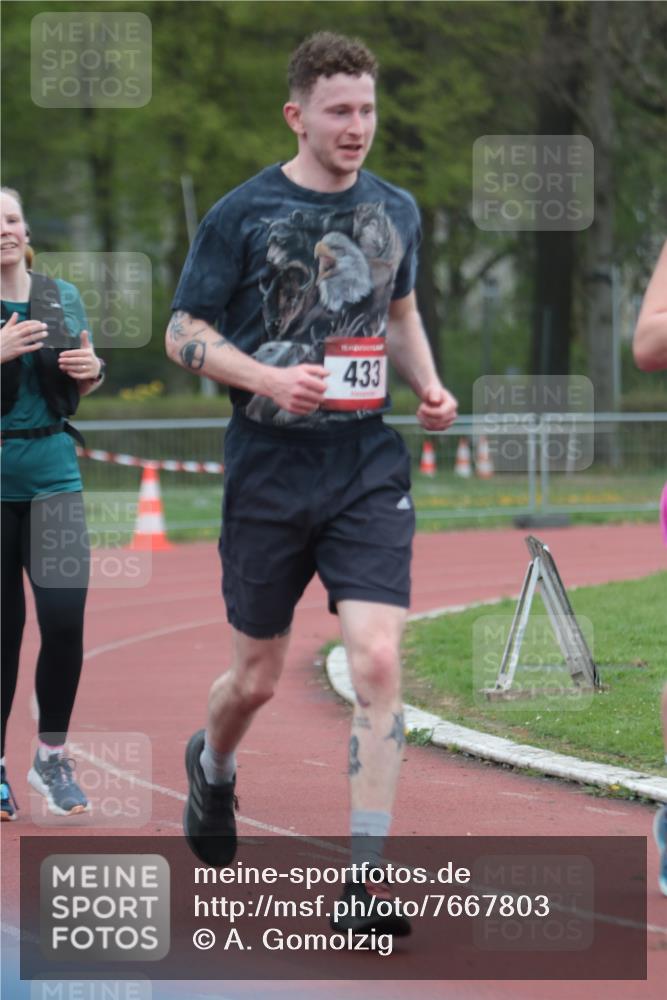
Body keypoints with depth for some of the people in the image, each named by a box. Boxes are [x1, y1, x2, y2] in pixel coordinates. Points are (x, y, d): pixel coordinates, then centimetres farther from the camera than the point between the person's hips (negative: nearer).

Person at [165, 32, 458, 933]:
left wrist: (428, 384, 5)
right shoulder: (242, 213, -5)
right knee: (258, 675, 10)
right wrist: (269, 378, -18)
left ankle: (365, 878, -12)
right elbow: (184, 332, -2)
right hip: (268, 472, -2)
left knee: (377, 660, -14)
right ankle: (212, 767, 47)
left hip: (369, 469, 2)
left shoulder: (394, 211, 8)